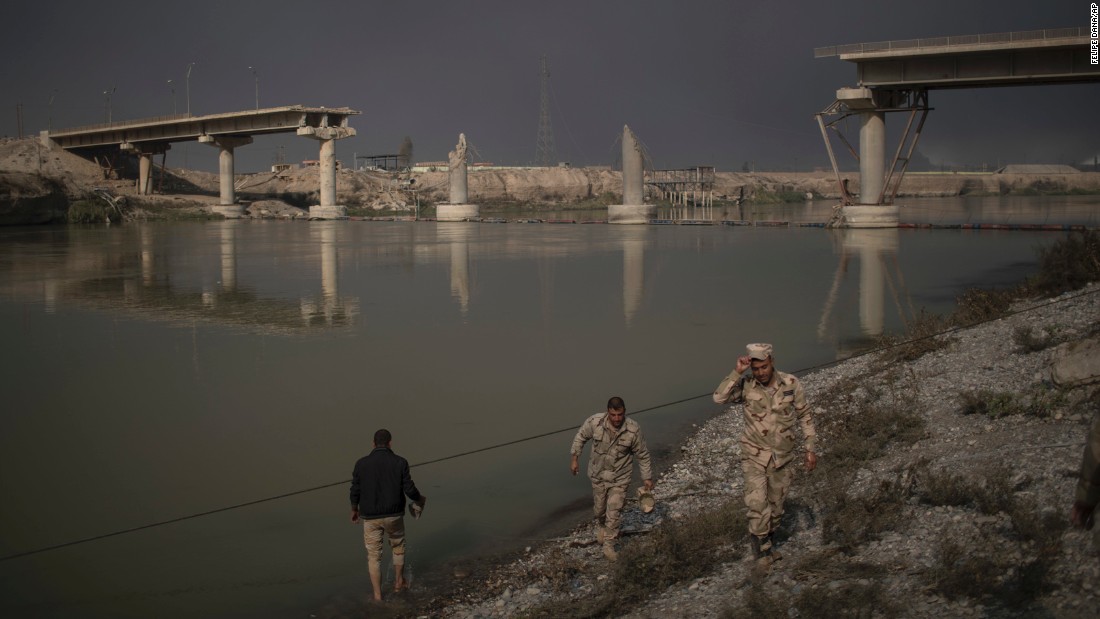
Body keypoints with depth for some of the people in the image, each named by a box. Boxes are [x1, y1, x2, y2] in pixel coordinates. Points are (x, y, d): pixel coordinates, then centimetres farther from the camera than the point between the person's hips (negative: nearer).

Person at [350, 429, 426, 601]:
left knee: (374, 556, 12)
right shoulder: (400, 462, -10)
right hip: (394, 515, 0)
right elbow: (409, 490, -9)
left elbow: (355, 491, -2)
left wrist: (354, 510, 17)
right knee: (398, 547, 26)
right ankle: (399, 582, 38)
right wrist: (420, 500, 13)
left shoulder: (361, 463, -7)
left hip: (370, 517, 0)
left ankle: (377, 596, 15)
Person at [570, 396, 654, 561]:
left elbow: (642, 454, -9)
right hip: (598, 474, 2)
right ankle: (601, 526, 53)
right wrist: (575, 458, 0)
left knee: (614, 511, -2)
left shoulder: (633, 430, -24)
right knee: (599, 508, 19)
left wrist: (647, 477, -3)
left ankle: (609, 546, 16)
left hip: (619, 477, -2)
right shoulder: (594, 422, -23)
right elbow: (581, 437, -2)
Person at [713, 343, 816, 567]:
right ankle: (763, 547, 4)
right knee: (757, 502, -13)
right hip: (755, 456, -2)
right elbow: (719, 397, -27)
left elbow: (805, 416, 1)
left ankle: (767, 541, 36)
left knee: (776, 504, 15)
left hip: (782, 456, 2)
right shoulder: (746, 385, -12)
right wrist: (737, 372, -31)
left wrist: (810, 448, -1)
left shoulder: (791, 384, -10)